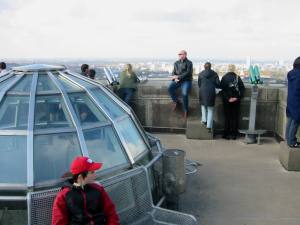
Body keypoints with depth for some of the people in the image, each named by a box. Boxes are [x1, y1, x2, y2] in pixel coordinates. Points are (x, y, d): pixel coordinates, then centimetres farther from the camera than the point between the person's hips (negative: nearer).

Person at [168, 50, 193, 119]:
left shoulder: (189, 63, -3)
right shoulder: (176, 63, 13)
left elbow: (188, 73, -13)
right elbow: (173, 72, 11)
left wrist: (178, 77, -20)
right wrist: (175, 78, -12)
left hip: (186, 81, -5)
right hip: (177, 80, 5)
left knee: (184, 94, -28)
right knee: (169, 88, -24)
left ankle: (185, 110, -7)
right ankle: (176, 102, -3)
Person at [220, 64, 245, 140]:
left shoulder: (224, 77, -4)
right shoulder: (238, 77, -1)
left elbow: (222, 89, -11)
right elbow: (242, 88, -4)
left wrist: (227, 98, -9)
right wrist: (237, 97, -3)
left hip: (226, 100, -1)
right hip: (236, 100, 1)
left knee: (227, 117, 6)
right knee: (235, 117, 7)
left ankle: (227, 134, 8)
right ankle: (234, 134, 10)